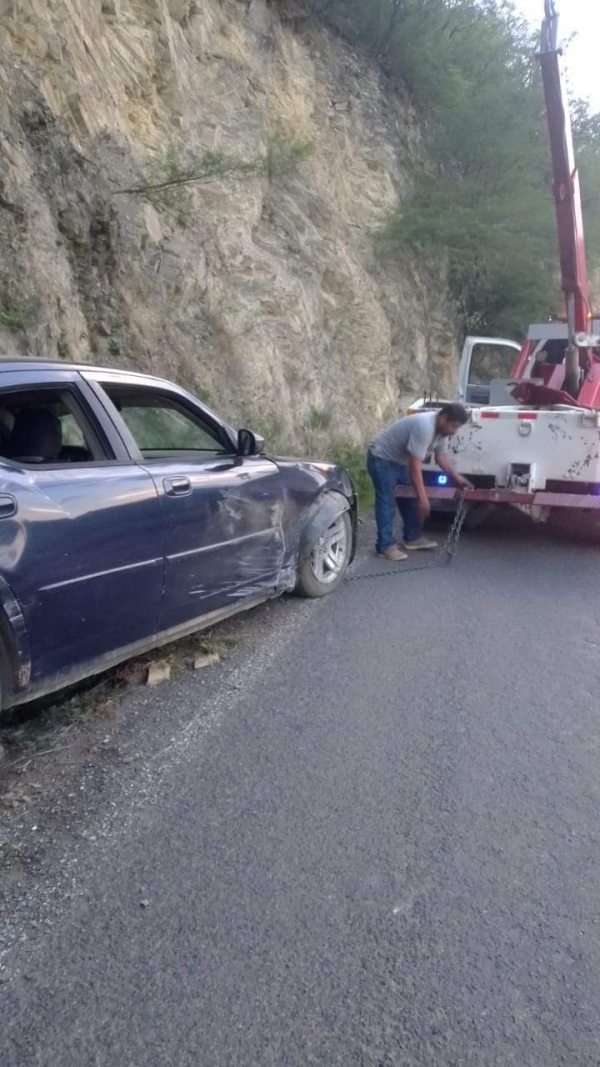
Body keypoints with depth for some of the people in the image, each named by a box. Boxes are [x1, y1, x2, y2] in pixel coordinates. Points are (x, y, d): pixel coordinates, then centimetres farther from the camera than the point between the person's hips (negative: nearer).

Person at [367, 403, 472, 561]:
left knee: (410, 500, 12)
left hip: (400, 460, 10)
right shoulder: (424, 427, -34)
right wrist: (422, 497, -33)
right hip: (382, 459, -10)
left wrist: (457, 478, -1)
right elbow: (415, 465, -35)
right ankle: (385, 546, -10)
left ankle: (413, 538, 21)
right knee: (387, 503, -12)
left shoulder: (442, 428, -5)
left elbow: (441, 456, 8)